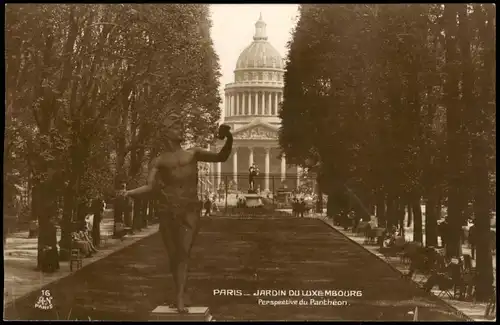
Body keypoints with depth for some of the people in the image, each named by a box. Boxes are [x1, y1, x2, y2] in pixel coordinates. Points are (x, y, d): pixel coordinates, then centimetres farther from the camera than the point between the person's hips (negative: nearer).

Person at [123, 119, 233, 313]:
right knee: (173, 255, 6)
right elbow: (150, 187, 1)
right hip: (168, 211, 1)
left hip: (190, 210, -1)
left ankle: (180, 298, -18)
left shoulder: (193, 154, 13)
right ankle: (180, 294, 23)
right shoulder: (159, 161, 10)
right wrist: (131, 192, -17)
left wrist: (229, 140, -7)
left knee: (184, 252, -13)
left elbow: (221, 157, 11)